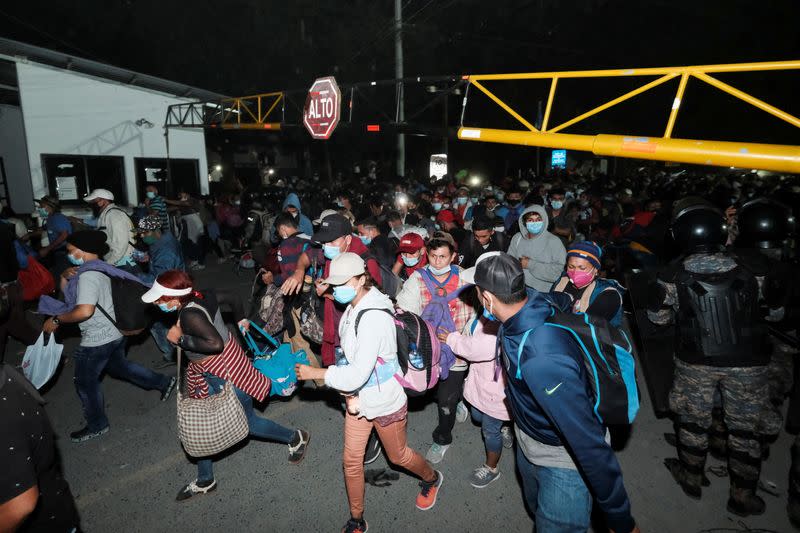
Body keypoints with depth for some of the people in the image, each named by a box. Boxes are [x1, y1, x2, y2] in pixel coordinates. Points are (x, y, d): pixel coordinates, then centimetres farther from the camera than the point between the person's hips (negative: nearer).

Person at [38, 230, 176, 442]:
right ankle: (163, 382, 35)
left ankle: (97, 425, 29)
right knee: (119, 366, 28)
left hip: (97, 341, -10)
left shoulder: (88, 275, -25)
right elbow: (67, 293, 16)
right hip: (113, 334, 10)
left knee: (85, 383, 11)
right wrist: (65, 277, -4)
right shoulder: (95, 269, 8)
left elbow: (84, 311, -35)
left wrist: (56, 320, -22)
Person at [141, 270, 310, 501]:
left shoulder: (190, 314, -31)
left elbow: (215, 344, -40)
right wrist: (241, 320, 25)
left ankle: (296, 438, 35)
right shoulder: (200, 297, -7)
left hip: (225, 374, -9)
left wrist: (180, 339, -29)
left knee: (248, 422, 12)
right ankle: (205, 481, 38)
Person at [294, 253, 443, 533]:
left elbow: (357, 374, -33)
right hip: (357, 399, 7)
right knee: (351, 460, 14)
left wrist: (315, 373, -21)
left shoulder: (373, 318, -31)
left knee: (398, 456, 17)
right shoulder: (353, 309, -2)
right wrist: (350, 393, -3)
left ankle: (431, 479, 49)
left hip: (385, 402, -7)